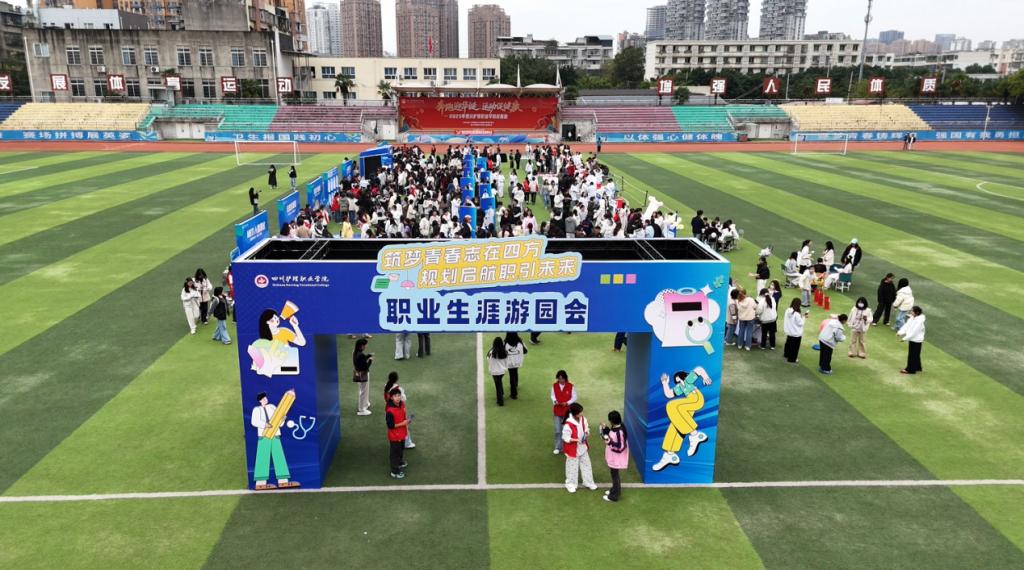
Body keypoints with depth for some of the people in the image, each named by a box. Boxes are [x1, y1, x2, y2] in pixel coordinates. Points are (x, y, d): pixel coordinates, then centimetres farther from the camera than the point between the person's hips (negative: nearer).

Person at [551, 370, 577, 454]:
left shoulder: (571, 386, -10)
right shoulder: (554, 386, -3)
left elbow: (574, 397, -5)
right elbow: (553, 396, 5)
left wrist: (567, 403, -20)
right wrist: (555, 401, -16)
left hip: (567, 411, -1)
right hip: (557, 410, 2)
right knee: (557, 430, 3)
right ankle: (558, 447, 14)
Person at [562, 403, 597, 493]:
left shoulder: (583, 419, -8)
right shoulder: (568, 424, -29)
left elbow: (587, 429, 8)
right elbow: (565, 438, -22)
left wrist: (587, 433, -14)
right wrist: (576, 440, -30)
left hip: (583, 447, 6)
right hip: (572, 449, -6)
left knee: (586, 465, 18)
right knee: (572, 467, 10)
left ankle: (588, 482, 36)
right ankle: (570, 484, 30)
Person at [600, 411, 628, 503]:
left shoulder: (619, 432, -30)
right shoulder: (614, 428, -2)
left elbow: (621, 447, -28)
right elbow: (611, 437, 13)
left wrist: (610, 443, -29)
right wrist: (605, 429, 4)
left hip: (616, 458, -9)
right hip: (613, 457, 9)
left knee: (615, 475, 5)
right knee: (614, 474, 24)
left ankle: (614, 496, 19)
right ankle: (615, 490, 41)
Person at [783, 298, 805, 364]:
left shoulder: (787, 311, -8)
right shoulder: (797, 314, -30)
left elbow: (785, 320, 3)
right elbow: (800, 323, -19)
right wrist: (802, 317, -7)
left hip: (789, 331, 7)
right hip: (796, 333, -7)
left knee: (788, 343, 27)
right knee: (795, 346, 10)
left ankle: (787, 354, 46)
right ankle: (792, 359, 20)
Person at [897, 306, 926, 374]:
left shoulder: (919, 321, -26)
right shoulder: (912, 317, 1)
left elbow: (914, 332, -27)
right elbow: (906, 325, 0)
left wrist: (904, 338, -27)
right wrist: (900, 332, -12)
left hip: (916, 340, -9)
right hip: (912, 338, 9)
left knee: (912, 355, 3)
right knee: (915, 355, 21)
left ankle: (910, 369, 14)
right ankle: (918, 367, 35)